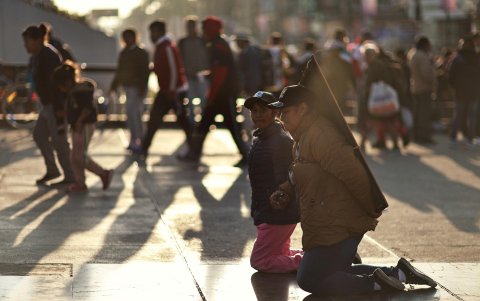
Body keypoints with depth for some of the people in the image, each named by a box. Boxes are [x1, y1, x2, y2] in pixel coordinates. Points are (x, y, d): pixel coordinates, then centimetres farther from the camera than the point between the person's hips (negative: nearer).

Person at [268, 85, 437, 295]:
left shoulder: (319, 136, -21)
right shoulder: (303, 139, 14)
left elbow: (353, 173, -26)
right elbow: (303, 179, 24)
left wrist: (371, 210, -16)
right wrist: (285, 192, 3)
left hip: (336, 229, -11)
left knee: (309, 280, -4)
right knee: (336, 273, 22)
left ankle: (375, 283, -7)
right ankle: (398, 273, 17)